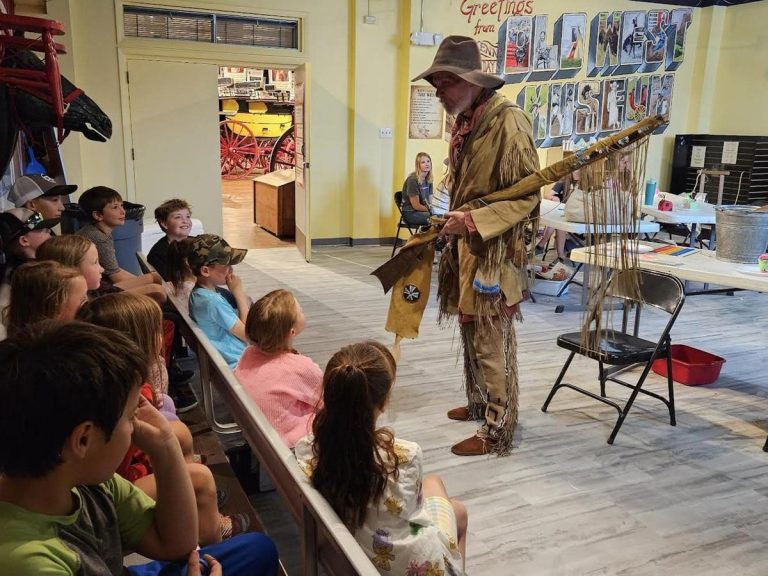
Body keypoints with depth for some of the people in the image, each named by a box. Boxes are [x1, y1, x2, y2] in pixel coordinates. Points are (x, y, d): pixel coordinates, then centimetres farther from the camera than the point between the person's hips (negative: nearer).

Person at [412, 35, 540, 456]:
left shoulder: (507, 121, -17)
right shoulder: (465, 122, 10)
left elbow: (527, 196, -19)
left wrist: (471, 221, -26)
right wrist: (453, 222, 14)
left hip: (495, 251, -9)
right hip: (465, 247, 9)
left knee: (492, 343, -1)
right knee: (471, 333, 19)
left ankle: (497, 432, 11)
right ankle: (478, 403, 37)